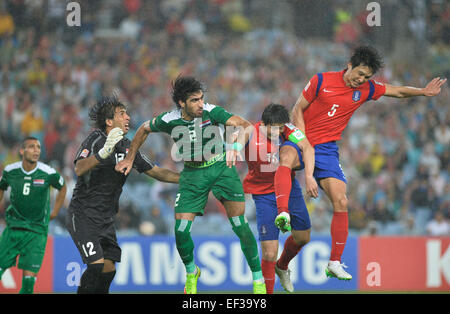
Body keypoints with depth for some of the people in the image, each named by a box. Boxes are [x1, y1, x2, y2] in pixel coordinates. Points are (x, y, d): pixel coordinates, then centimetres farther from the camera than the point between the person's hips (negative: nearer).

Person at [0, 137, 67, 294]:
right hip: (13, 227, 2)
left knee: (29, 276, -12)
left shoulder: (48, 173, -10)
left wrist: (54, 213, 12)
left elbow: (62, 187, 12)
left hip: (37, 231, -2)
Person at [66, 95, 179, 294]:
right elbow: (79, 169, -29)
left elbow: (155, 172, 17)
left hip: (106, 219, 7)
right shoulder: (96, 139, -13)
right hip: (83, 216, -7)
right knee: (96, 265, -18)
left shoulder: (127, 147, 9)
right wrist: (103, 153, -44)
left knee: (108, 269, 2)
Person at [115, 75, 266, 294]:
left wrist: (236, 146, -48)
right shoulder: (169, 120, -11)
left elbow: (245, 126, -29)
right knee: (181, 230, -7)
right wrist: (129, 159, 12)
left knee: (239, 225, -14)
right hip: (192, 173, 2)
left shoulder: (211, 112, -19)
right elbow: (144, 129, 10)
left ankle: (258, 279, 0)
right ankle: (191, 272, 23)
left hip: (221, 167, -2)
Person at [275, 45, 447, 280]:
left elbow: (398, 91, 16)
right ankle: (282, 214, -51)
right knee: (287, 160, -39)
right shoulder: (321, 81, -6)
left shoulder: (366, 89, 5)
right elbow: (298, 109, 0)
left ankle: (334, 263, 1)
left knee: (340, 202, -7)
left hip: (327, 150, 3)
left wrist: (422, 92, -1)